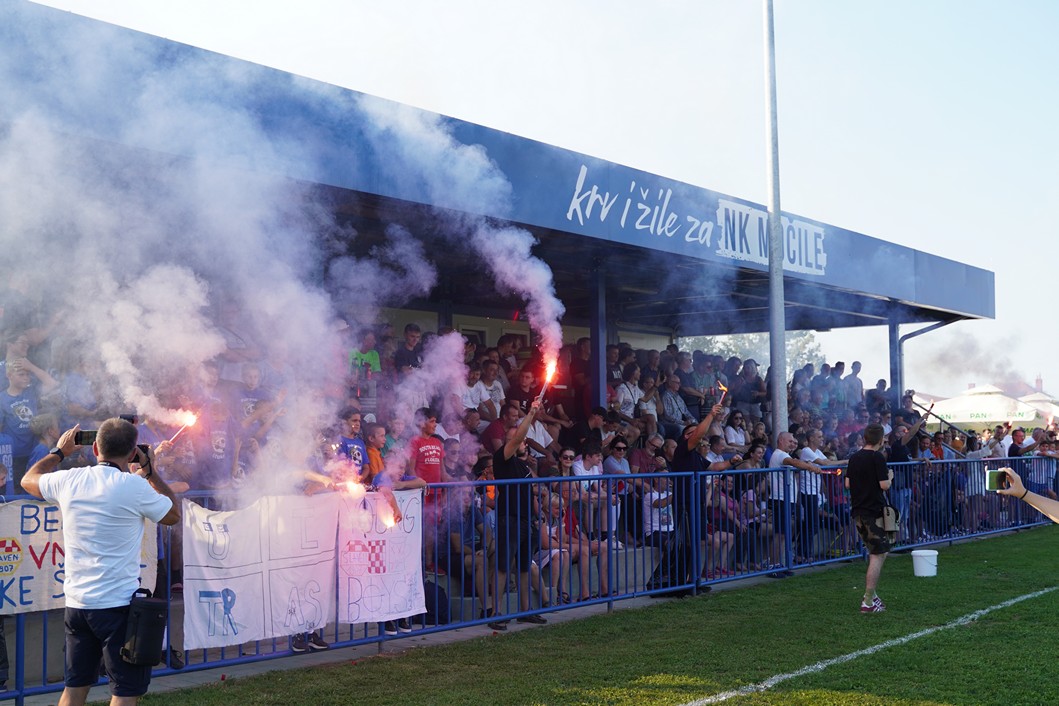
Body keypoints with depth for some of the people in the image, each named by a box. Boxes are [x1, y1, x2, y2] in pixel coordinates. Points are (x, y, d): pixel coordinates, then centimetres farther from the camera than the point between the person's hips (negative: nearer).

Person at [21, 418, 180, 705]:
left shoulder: (68, 480, 0)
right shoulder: (135, 485, -14)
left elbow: (29, 479, 23)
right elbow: (173, 515, 4)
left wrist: (59, 451, 35)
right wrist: (151, 471, 11)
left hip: (76, 603, 6)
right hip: (119, 604, -6)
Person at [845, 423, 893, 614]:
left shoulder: (854, 458, 9)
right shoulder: (877, 458, -13)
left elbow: (847, 483, 12)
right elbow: (884, 485, -16)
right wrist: (890, 476, 3)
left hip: (858, 512, 8)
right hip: (874, 511, -8)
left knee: (876, 553, 20)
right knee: (877, 556, -5)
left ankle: (871, 595, 22)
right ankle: (868, 602, -7)